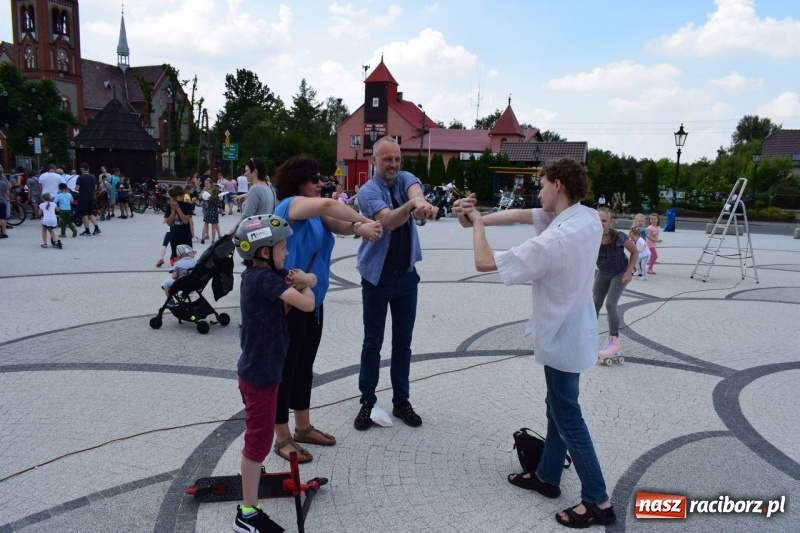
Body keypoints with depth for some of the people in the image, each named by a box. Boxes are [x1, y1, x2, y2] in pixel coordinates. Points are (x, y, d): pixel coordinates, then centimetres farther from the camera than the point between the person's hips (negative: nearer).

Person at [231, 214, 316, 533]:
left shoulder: (262, 273, 5)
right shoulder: (265, 278, -24)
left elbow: (311, 279, 9)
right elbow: (307, 304, -31)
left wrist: (301, 280, -15)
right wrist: (302, 289, -8)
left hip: (261, 368, 10)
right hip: (259, 373, -10)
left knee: (259, 436, 27)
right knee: (259, 440, 1)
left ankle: (251, 479, 47)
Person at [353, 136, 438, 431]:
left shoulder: (405, 179, 0)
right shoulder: (368, 191, -13)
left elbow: (415, 188, -26)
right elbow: (388, 221, -32)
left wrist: (420, 200, -51)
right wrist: (412, 204, -52)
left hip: (407, 275, 4)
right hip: (377, 277, -4)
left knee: (403, 341, 11)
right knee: (373, 341, 5)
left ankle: (401, 401, 24)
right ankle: (367, 402, 18)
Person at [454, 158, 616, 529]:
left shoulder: (554, 242, -31)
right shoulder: (588, 218, -5)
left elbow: (484, 263, -24)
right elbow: (522, 215, 5)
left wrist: (477, 224, -8)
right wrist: (477, 218, -1)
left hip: (562, 339, -9)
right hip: (572, 332, 9)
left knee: (568, 418, 5)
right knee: (557, 408, 21)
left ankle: (598, 502, 19)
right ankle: (547, 476, 38)